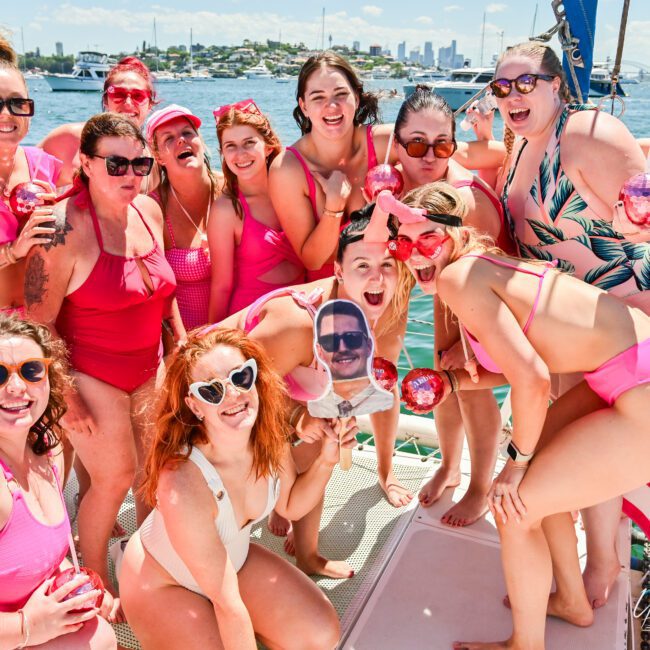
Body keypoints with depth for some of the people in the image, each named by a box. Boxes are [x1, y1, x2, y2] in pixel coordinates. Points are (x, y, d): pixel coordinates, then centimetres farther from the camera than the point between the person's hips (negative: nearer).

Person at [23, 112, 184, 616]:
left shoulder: (149, 210, 0)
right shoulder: (66, 226, -21)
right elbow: (37, 320, -19)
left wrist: (181, 337, 11)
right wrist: (63, 395, -17)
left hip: (149, 367, 6)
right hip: (91, 375, -6)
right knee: (115, 477, 0)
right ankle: (94, 583, 26)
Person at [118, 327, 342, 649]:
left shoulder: (268, 436, -21)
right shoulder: (183, 485, -40)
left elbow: (292, 505, 0)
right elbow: (227, 602, -29)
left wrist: (326, 461, -17)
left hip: (234, 559, 5)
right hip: (162, 582, -5)